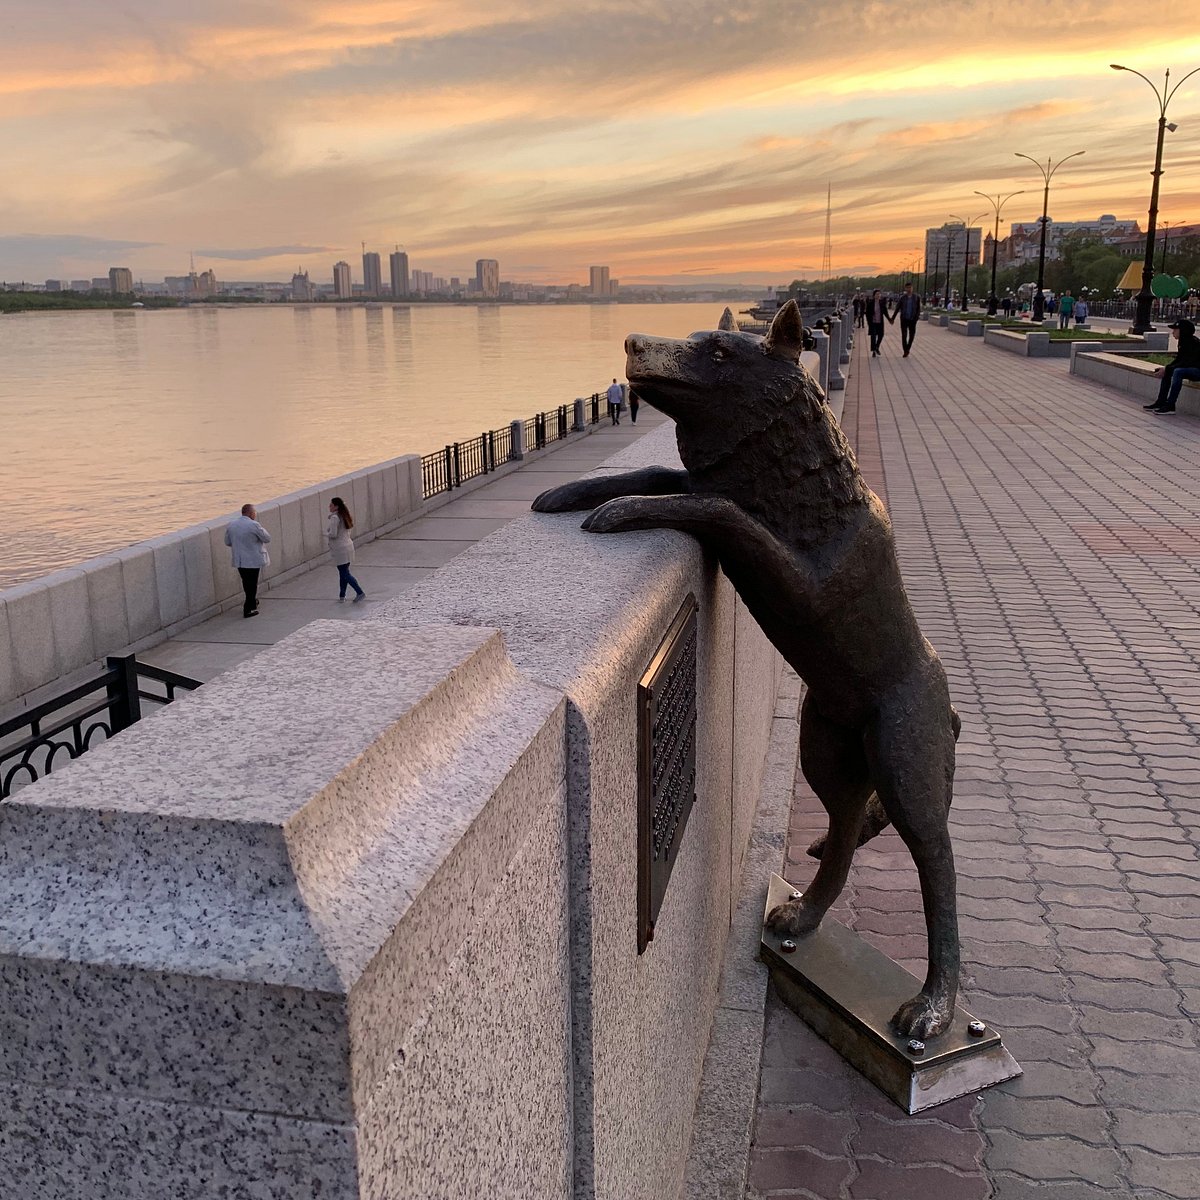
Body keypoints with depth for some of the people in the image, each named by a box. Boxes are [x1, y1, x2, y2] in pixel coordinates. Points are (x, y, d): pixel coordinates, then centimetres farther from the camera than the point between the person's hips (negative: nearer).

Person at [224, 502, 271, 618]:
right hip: (253, 560, -6)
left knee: (247, 583, 21)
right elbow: (267, 538, -11)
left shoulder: (231, 524, 2)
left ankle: (253, 602, 38)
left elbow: (227, 542, 10)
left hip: (238, 560, 6)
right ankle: (248, 609, 5)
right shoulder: (253, 525, -19)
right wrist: (261, 529, 5)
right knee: (252, 584, 3)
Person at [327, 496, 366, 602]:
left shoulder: (334, 518, -18)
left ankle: (360, 593, -5)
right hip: (348, 545, 9)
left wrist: (326, 534, -3)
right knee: (343, 573, 15)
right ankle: (342, 596, 22)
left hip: (340, 549, -9)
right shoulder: (344, 516, 9)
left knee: (345, 574, -3)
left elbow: (333, 534, -21)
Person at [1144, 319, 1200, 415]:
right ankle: (1160, 402, 1)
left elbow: (1186, 363, -25)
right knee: (1167, 372, 2)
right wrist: (1166, 368, -7)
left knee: (1178, 371, -31)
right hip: (1190, 368, 10)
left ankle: (1170, 406, -31)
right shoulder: (1183, 342, 5)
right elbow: (1178, 359, 9)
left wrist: (1167, 369, -23)